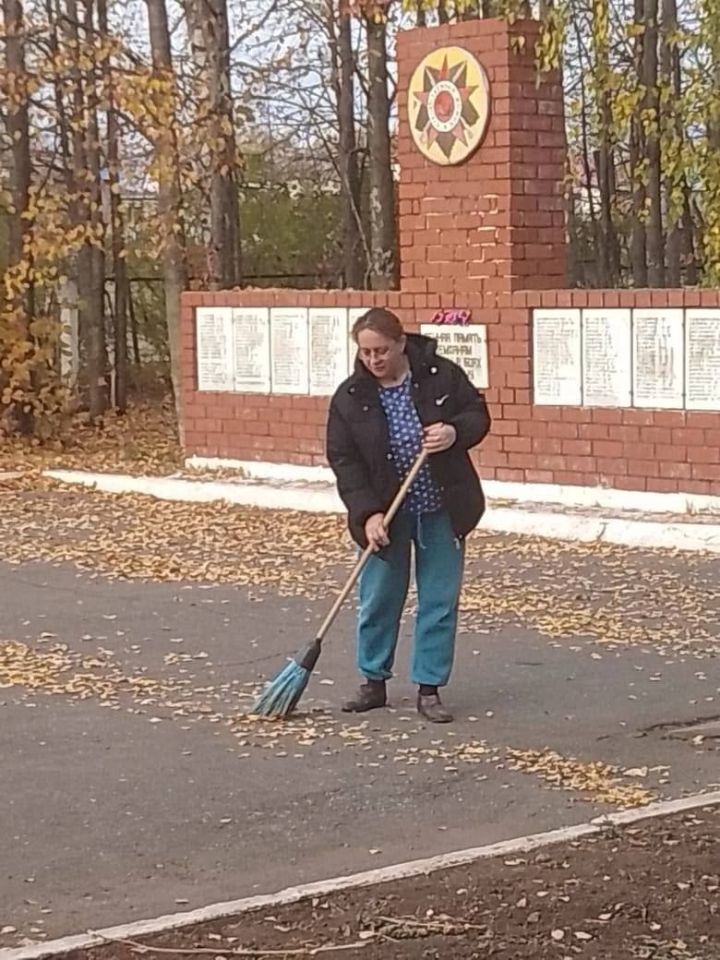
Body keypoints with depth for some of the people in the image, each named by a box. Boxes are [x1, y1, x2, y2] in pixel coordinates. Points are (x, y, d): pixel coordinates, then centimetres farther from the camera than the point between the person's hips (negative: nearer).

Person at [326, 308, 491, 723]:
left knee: (440, 601, 3)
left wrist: (455, 431, -21)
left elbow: (479, 415, 2)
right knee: (378, 599, 7)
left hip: (442, 512, 0)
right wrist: (367, 513, -18)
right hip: (385, 516, 0)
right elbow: (344, 460, -8)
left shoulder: (443, 375, -8)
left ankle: (429, 689, 11)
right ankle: (374, 682, 23)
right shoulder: (349, 398, -8)